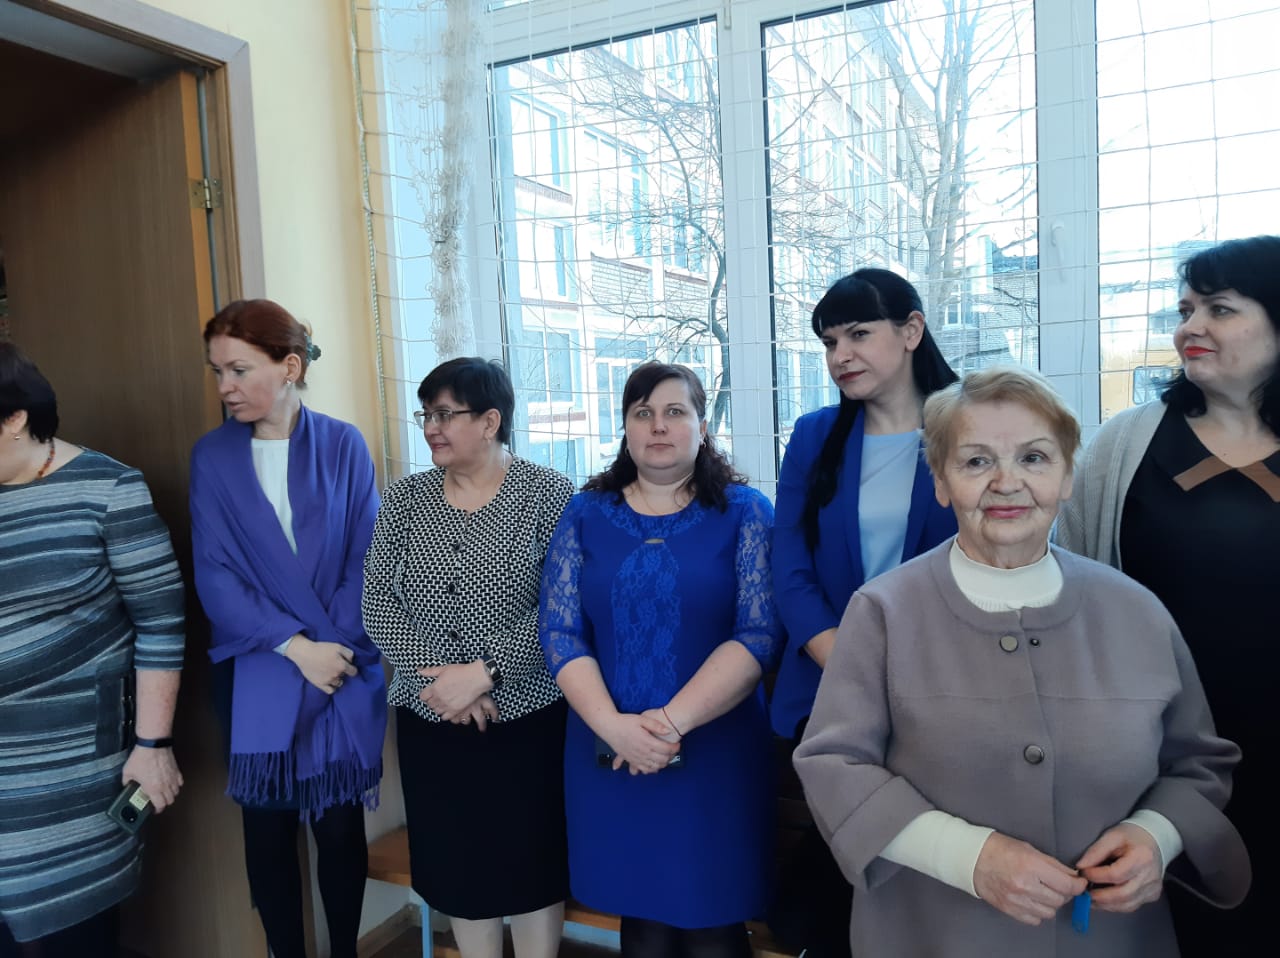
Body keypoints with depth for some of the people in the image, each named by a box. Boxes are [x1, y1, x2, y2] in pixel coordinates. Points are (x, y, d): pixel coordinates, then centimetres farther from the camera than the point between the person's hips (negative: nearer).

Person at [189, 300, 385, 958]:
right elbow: (214, 575, -5)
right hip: (260, 677, 1)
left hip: (345, 674, -1)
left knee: (340, 826, 9)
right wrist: (296, 647, -13)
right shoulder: (212, 456, 1)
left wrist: (336, 647, -12)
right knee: (267, 830, 10)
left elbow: (367, 560, -2)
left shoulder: (342, 445, -2)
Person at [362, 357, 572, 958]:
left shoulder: (547, 493, -8)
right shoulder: (404, 500, 3)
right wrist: (439, 678, -13)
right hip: (430, 720, 4)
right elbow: (378, 608, -1)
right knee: (457, 866, 15)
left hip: (528, 717, -3)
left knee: (533, 864, 10)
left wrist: (482, 673, -18)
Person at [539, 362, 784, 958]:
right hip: (608, 755, 2)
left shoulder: (743, 511, -2)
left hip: (716, 752, -2)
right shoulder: (586, 513, 4)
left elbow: (760, 632, -11)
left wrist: (673, 720, -19)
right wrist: (614, 724, -16)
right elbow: (559, 631, -2)